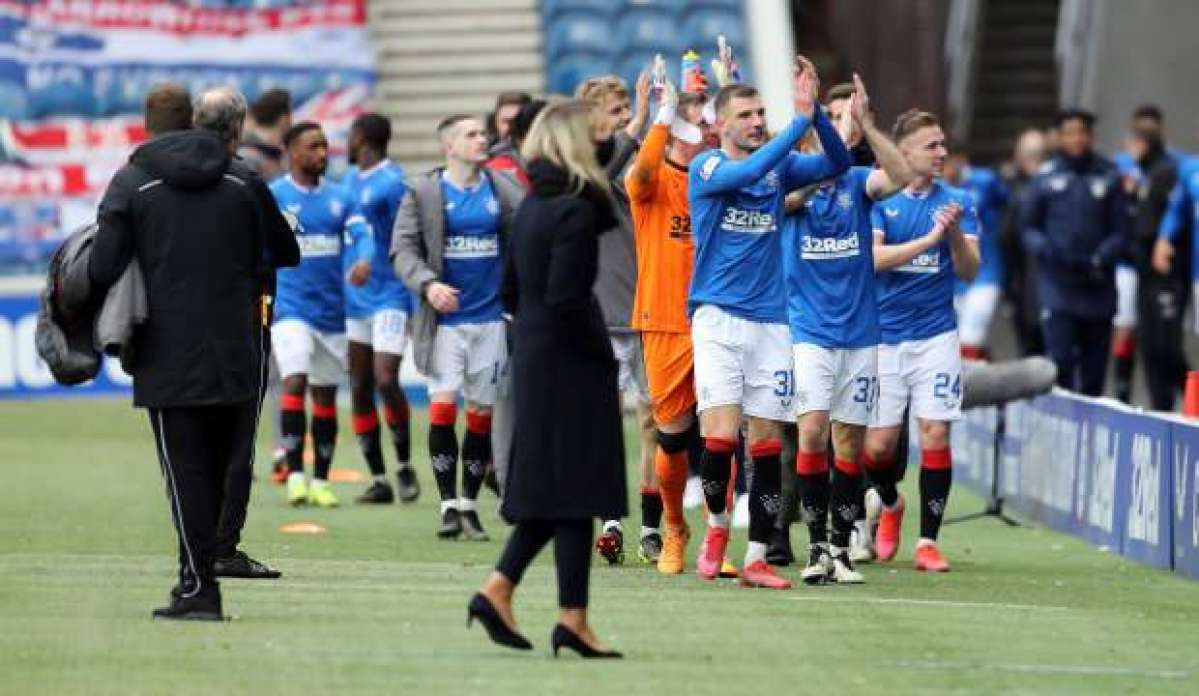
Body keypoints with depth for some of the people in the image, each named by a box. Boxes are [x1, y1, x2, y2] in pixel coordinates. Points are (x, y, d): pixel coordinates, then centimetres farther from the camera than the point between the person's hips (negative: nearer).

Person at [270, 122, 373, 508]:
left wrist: (363, 259, -25)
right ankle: (295, 473, -17)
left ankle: (321, 481, 16)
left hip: (332, 310, 4)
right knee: (295, 382, -20)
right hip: (291, 308, -4)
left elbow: (361, 233, -4)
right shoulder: (272, 197, -2)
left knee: (326, 394, 8)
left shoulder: (339, 197, 8)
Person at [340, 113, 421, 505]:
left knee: (385, 380, -15)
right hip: (354, 299, 8)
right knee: (360, 389, 4)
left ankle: (404, 465, 3)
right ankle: (378, 480, 9)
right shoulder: (351, 181, 14)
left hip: (389, 297, -8)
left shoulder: (393, 183, -11)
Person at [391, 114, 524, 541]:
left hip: (490, 317, 2)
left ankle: (470, 504, 16)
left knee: (481, 411, 6)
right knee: (443, 405, -10)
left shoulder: (503, 189, 4)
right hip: (444, 318, -2)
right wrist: (428, 284, -20)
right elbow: (403, 248, -3)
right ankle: (449, 505, -4)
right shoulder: (423, 192, 0)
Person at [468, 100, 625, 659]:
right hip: (571, 363, -9)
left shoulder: (532, 206, 11)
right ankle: (572, 620, -1)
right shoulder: (575, 209, -15)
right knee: (577, 488, -3)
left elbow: (512, 292, 16)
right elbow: (565, 297, -22)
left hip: (533, 356, 9)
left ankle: (497, 590, 9)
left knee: (549, 491, 15)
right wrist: (603, 351, -13)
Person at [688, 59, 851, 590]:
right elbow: (745, 173, -24)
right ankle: (717, 525, 11)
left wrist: (815, 111, -15)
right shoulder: (706, 167, -4)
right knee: (721, 433, -15)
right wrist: (800, 122, -24)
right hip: (718, 318, -4)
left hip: (770, 322, 4)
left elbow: (837, 163, -1)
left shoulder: (780, 168, 10)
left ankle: (756, 559, 7)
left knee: (767, 442, 2)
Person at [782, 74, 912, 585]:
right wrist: (837, 137, -35)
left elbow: (900, 177, -14)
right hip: (809, 330, -3)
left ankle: (842, 547, 13)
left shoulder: (857, 182, 6)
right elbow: (795, 191, -24)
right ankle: (817, 545, -6)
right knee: (812, 432, -15)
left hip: (859, 332, 3)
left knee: (850, 442, 5)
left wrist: (865, 126, -27)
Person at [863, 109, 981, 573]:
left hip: (936, 335, 1)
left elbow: (970, 272, -1)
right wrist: (930, 238, -25)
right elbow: (874, 257, -15)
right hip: (883, 337, -1)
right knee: (878, 444, -1)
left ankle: (928, 542, 1)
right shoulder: (879, 198, -2)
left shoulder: (957, 201, 4)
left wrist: (956, 234, -20)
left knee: (935, 434, -7)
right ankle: (891, 504, 31)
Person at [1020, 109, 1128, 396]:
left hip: (1097, 284, 1)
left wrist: (1100, 260, -12)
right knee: (1061, 360, -12)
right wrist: (1049, 252, -10)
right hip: (1057, 284, -1)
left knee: (1094, 366, 6)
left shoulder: (1108, 178, 3)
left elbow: (1120, 232, 4)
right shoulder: (1046, 178, 3)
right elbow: (1028, 227, 8)